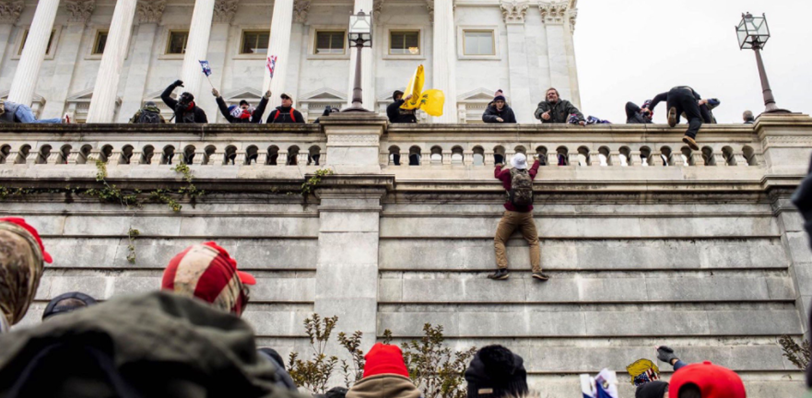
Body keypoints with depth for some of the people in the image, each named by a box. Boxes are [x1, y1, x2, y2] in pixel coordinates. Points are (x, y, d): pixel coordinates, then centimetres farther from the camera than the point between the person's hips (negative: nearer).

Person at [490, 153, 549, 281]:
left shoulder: (507, 173, 0)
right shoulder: (529, 174, 7)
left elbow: (497, 174, 22)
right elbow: (534, 169, 32)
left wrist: (498, 166, 44)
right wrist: (537, 160, 54)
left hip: (511, 213, -2)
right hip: (527, 214, 3)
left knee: (498, 240, 2)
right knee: (534, 241, 9)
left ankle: (502, 270, -15)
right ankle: (537, 270, -7)